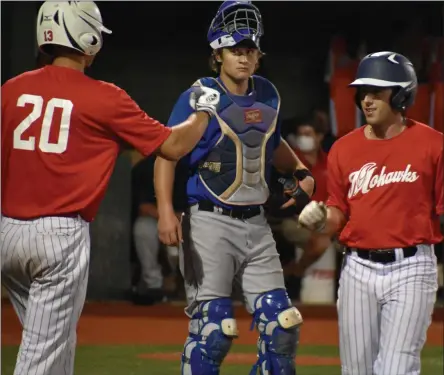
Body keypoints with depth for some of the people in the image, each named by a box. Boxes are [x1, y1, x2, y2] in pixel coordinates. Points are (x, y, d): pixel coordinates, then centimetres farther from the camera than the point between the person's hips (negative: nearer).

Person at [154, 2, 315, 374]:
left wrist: (301, 172, 10)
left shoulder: (268, 95, 10)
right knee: (213, 327, -9)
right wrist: (166, 212, -24)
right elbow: (167, 153, -13)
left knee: (281, 322, 4)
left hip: (256, 224, 6)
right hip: (211, 222, -6)